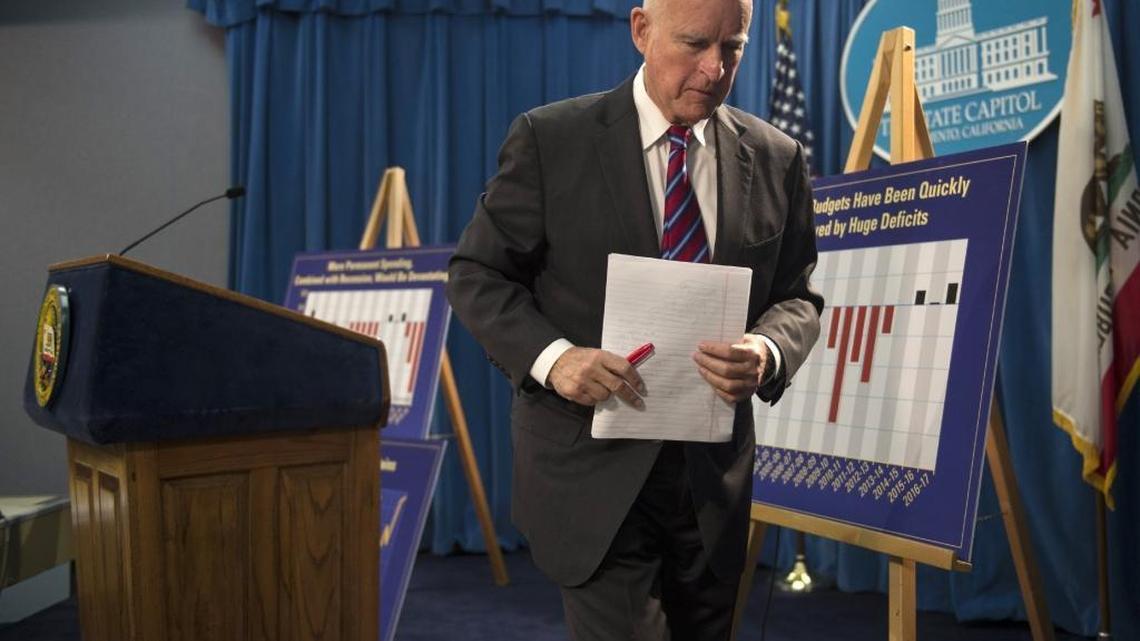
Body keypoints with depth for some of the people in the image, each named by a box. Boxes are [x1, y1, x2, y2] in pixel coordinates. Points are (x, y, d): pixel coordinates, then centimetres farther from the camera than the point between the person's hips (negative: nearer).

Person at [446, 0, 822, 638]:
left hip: (713, 469, 4)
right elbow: (477, 274, -2)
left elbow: (798, 298, 8)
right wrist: (551, 355, -20)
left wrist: (769, 352, -16)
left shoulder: (776, 159, 4)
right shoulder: (549, 138, -6)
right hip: (593, 464, -4)